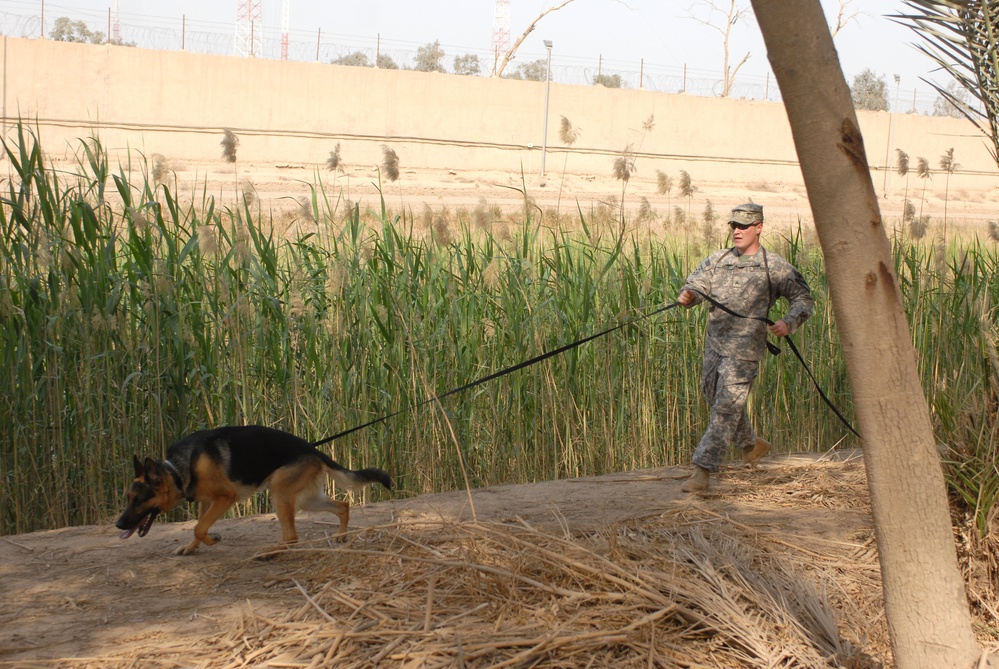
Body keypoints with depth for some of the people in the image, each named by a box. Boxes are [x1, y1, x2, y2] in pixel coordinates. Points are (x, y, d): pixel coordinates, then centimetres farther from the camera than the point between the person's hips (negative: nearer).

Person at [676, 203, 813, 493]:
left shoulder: (775, 267, -3)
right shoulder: (718, 259, 10)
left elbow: (802, 298, 2)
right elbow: (697, 282, 1)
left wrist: (789, 322, -17)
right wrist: (688, 295, -23)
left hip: (744, 349, -6)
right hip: (714, 344, 6)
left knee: (726, 408, -10)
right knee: (716, 400, 18)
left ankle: (703, 471, -9)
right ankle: (751, 445, 42)